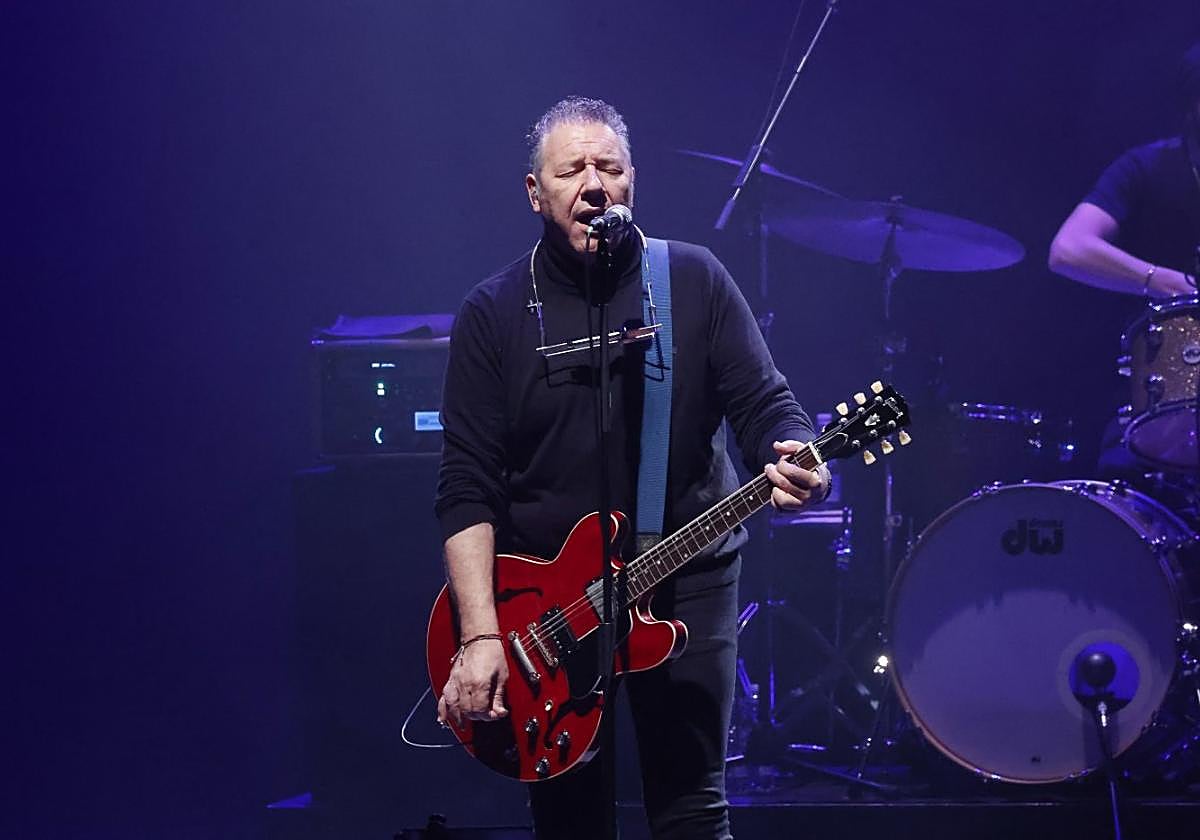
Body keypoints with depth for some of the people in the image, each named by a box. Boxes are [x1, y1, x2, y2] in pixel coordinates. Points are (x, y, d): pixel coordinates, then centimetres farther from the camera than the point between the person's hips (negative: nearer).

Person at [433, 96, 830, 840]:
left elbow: (765, 401, -2)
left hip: (687, 583, 0)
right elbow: (468, 486, -7)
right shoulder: (494, 313, -3)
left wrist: (799, 462, -27)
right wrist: (482, 634, -16)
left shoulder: (695, 280, 0)